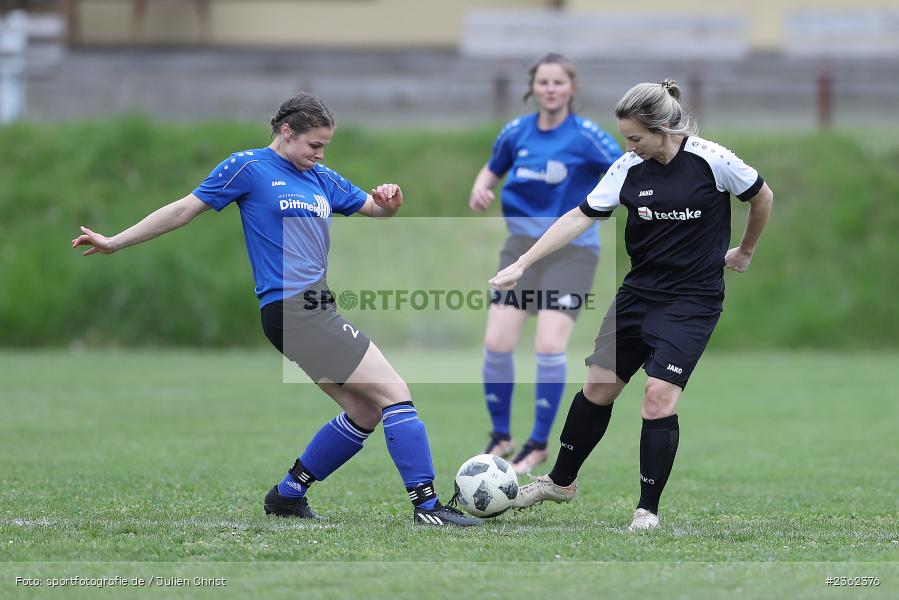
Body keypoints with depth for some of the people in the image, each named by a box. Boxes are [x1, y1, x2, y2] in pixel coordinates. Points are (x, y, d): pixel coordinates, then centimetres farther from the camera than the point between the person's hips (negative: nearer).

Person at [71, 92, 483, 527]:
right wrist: (114, 243, 4)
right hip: (292, 309, -9)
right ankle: (426, 505, -13)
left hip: (316, 308, 9)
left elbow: (374, 209, 27)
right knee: (394, 393, -12)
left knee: (365, 413, 7)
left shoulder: (323, 179, 18)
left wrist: (388, 204, 1)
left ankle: (289, 493, 19)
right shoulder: (249, 167, -2)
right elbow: (184, 210, 2)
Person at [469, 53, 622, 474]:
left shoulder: (586, 136, -10)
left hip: (571, 250, -4)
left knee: (550, 345, -16)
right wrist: (480, 189, -2)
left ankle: (539, 444, 2)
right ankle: (500, 436, 15)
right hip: (523, 245, 4)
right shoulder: (516, 132, 3)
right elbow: (492, 169, 20)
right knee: (496, 341, -6)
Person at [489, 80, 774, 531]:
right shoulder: (629, 168, -5)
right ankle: (561, 481, 29)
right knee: (597, 388, 9)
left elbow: (762, 197, 0)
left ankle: (648, 509, -2)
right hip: (638, 293, 5)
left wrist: (745, 252, 13)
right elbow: (580, 217, -3)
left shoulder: (712, 161, -16)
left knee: (659, 396, -15)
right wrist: (521, 265, -8)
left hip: (692, 300, -5)